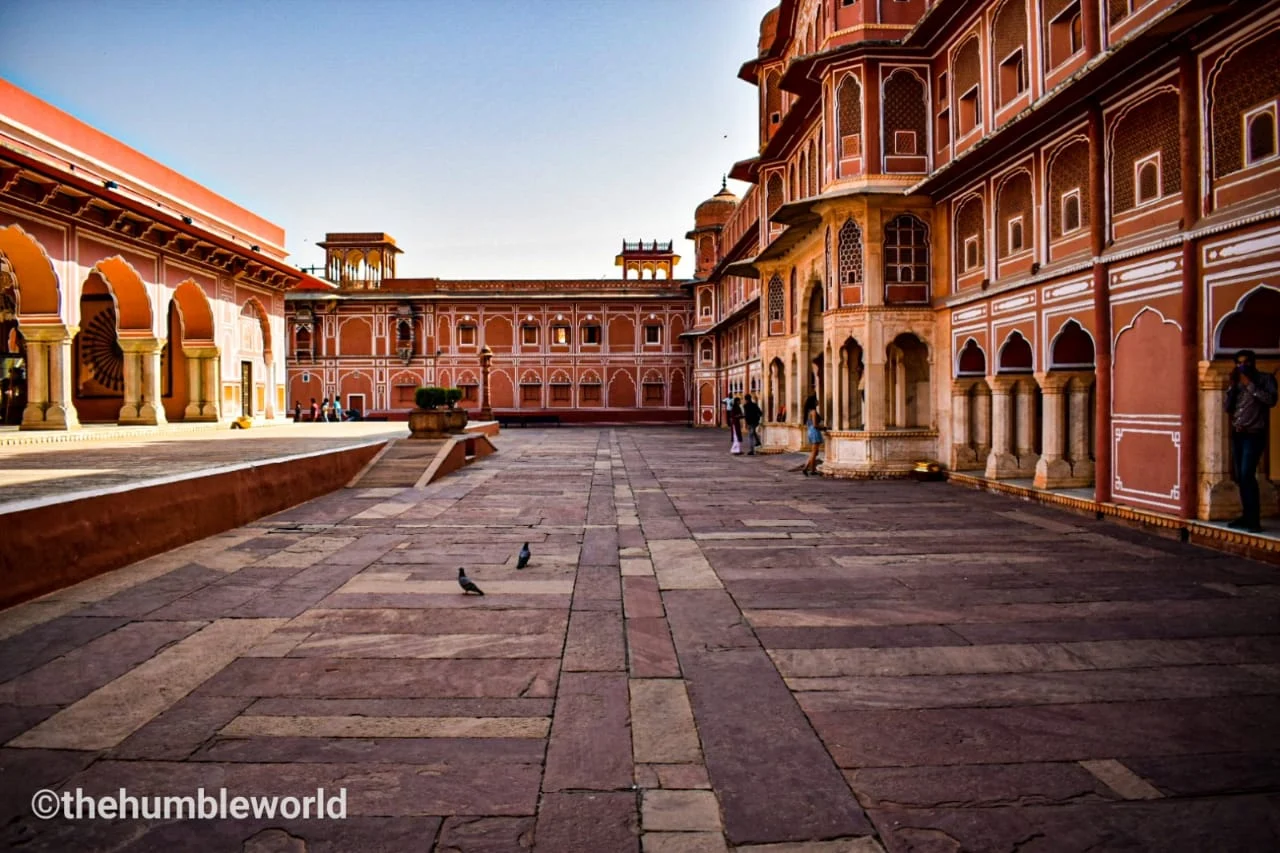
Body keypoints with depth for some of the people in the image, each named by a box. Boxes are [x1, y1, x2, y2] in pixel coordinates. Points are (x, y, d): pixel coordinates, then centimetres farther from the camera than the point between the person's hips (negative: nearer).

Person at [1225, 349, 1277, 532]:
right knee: (1240, 477, 7)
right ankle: (1247, 516, 15)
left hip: (1254, 434, -6)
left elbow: (1271, 400, -18)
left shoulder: (1265, 379, -1)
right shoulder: (1238, 382, 15)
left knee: (1247, 475, -15)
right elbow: (1227, 408, 9)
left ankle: (1254, 521, -13)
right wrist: (1232, 385, 1)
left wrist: (1250, 384, -14)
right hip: (1237, 434, 6)